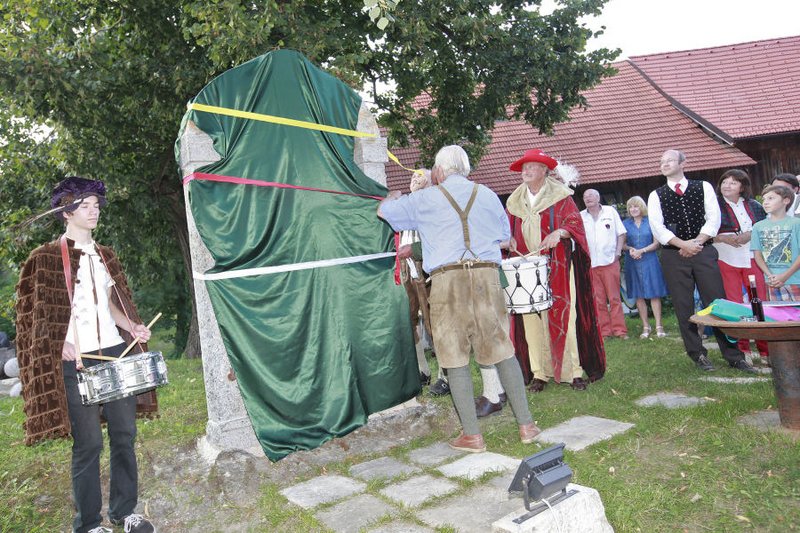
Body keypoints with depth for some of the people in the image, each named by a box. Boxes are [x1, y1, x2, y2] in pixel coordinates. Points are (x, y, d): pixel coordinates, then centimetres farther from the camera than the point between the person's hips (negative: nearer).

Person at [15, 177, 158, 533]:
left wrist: (132, 326, 2)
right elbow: (46, 314, -7)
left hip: (116, 353, 6)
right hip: (77, 362, -5)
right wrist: (67, 349, -22)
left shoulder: (105, 255, 15)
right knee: (88, 443, 1)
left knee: (124, 434, 10)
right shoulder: (48, 258, -3)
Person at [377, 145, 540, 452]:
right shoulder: (488, 195, 15)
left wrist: (393, 196, 43)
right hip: (486, 276, 2)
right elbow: (505, 240, 23)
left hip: (446, 280, -2)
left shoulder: (424, 199, 9)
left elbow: (383, 211, 21)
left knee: (456, 358, 4)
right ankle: (526, 425, 16)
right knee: (503, 351, 10)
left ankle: (472, 435, 8)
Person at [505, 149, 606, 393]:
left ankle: (574, 371, 3)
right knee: (531, 319, -1)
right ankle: (539, 373, 6)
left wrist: (559, 232, -21)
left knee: (563, 317, -6)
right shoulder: (514, 202, 15)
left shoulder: (560, 196, 4)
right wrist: (508, 242, 0)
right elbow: (509, 233, 20)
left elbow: (575, 222, -2)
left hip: (557, 268, -3)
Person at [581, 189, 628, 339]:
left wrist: (618, 252, -1)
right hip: (590, 264, 1)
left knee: (614, 297, -1)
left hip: (609, 261, -1)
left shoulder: (610, 211, 7)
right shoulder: (580, 217, 8)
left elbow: (621, 233, 8)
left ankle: (619, 330, 5)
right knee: (598, 300, 3)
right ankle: (604, 331, 9)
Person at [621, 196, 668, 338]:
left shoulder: (650, 222, 2)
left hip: (650, 261, -2)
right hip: (633, 263, 2)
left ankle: (659, 326, 3)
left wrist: (641, 251, -13)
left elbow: (656, 243, -1)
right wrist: (630, 249, -13)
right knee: (639, 296, 4)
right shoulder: (625, 223, 7)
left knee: (654, 294, -2)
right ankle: (645, 327, 11)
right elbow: (622, 244, 7)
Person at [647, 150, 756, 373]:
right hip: (673, 256, 0)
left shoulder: (703, 187, 9)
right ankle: (697, 354, 14)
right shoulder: (656, 196, 7)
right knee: (684, 307, 3)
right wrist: (684, 244, -13)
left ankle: (734, 355, 7)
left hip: (704, 252, 0)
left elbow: (713, 218, 0)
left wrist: (697, 242, -12)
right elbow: (657, 228, -4)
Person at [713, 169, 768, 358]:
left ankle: (765, 347, 10)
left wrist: (751, 234, -5)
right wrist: (723, 238, -15)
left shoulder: (754, 206, 14)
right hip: (726, 260, -2)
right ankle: (741, 347, 7)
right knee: (734, 303, -2)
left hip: (752, 259, 3)